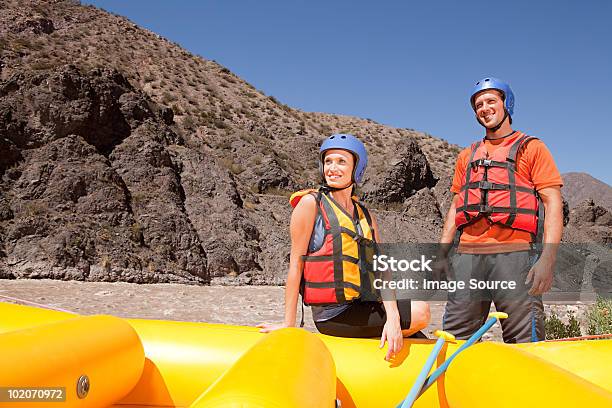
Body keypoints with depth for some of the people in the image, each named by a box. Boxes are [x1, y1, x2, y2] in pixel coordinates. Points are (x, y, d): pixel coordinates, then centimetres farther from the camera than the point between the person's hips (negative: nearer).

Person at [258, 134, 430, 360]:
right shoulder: (310, 203, -6)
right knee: (421, 312, -11)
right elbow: (296, 262, -9)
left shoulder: (366, 216, 11)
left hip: (363, 306, 6)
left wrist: (392, 318, -14)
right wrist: (288, 325, -10)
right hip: (333, 314, -6)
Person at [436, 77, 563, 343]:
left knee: (526, 346, -5)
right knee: (453, 339, 1)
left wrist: (547, 259, -12)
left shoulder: (531, 148, 9)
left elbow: (553, 204, 0)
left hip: (515, 254, -4)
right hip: (468, 256, 4)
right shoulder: (467, 156, 23)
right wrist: (442, 254, 11)